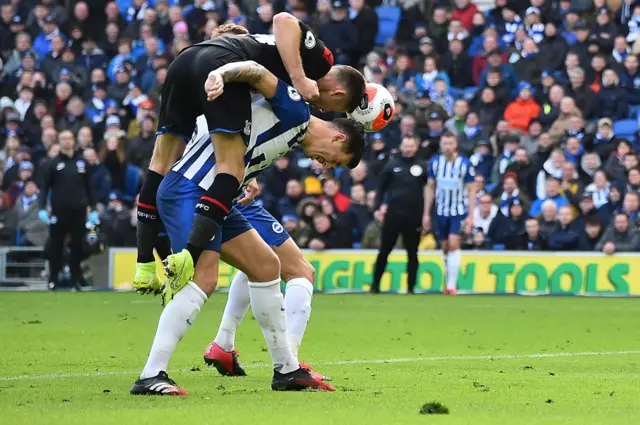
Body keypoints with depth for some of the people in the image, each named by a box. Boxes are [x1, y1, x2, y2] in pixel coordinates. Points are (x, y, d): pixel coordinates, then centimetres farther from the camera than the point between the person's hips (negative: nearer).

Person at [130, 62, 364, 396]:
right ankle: (150, 377, -25)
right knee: (203, 278, -22)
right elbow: (256, 71, -20)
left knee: (266, 267, 14)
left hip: (211, 195, 11)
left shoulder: (293, 130, 21)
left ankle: (286, 370, 20)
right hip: (189, 190, -11)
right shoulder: (296, 112, -7)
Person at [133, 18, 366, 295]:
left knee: (163, 164, 11)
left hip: (186, 58, 9)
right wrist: (299, 78, -8)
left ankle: (145, 267, 10)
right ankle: (188, 260, -22)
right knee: (231, 169, -7)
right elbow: (283, 21, -7)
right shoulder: (321, 59, 9)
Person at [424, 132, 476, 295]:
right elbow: (430, 188, 7)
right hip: (441, 211, 4)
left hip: (459, 211, -4)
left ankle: (452, 285, -14)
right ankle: (449, 280, 25)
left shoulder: (465, 164, -11)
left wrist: (471, 216, -11)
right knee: (445, 247, 10)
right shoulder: (434, 162, -2)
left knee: (454, 245, -15)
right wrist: (426, 214, 6)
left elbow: (471, 191, -6)